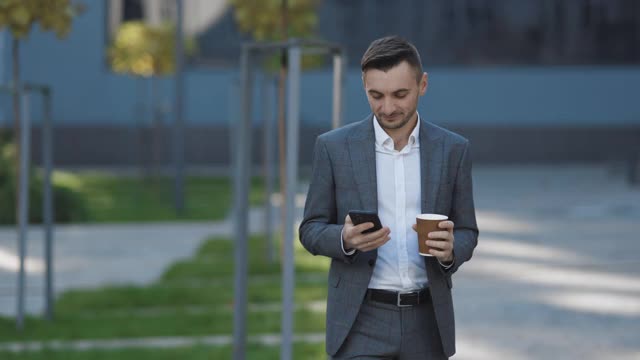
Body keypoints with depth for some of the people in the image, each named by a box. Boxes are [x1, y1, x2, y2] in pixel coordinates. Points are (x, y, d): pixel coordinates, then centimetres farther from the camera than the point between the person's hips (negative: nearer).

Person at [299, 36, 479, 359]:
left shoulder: (453, 150, 4)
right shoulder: (334, 147, -1)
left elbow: (466, 234, 8)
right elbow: (311, 230, 3)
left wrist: (450, 250, -16)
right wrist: (345, 238, -20)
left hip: (426, 322, 2)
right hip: (361, 321, -2)